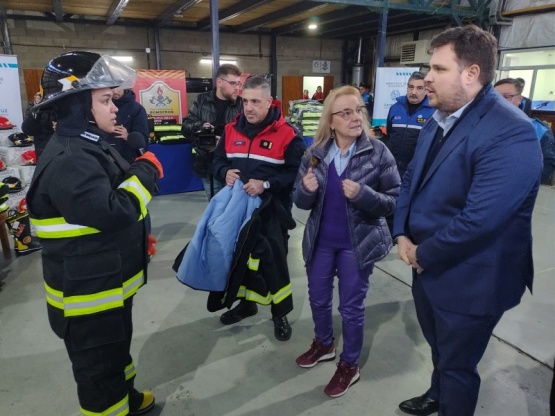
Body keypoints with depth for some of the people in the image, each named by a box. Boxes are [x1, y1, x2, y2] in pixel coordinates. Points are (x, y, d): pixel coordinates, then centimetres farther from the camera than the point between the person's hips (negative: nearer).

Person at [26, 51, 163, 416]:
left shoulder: (91, 146, 9)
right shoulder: (68, 160, -26)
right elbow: (112, 212, -34)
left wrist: (138, 238, 18)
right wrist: (147, 171, -20)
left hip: (110, 279, 11)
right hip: (87, 289, -11)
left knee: (117, 349, 29)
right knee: (100, 366, 10)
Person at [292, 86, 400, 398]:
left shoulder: (378, 152, -13)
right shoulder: (315, 153, -4)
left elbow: (394, 202, -12)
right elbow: (301, 202, -1)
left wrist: (362, 194, -29)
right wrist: (307, 190, -23)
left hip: (358, 244, -3)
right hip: (321, 241, 4)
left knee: (351, 307, 10)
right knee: (318, 299, 20)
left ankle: (350, 365, 34)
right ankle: (324, 344, 48)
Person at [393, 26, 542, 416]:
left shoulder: (510, 133, -25)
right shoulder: (437, 120, 6)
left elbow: (479, 220, -30)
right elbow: (411, 180, 8)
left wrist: (422, 254, -17)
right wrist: (403, 234, -6)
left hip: (469, 280, -8)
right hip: (429, 266, 9)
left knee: (457, 365, 14)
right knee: (440, 348, 31)